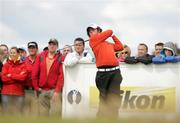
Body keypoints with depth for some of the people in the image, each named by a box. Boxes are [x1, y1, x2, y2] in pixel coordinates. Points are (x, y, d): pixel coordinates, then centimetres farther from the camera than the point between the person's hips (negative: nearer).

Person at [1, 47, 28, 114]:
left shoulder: (23, 65, 6)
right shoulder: (6, 65, 9)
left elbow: (23, 77, -9)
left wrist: (10, 75, -5)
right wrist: (17, 77, -6)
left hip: (19, 93, -1)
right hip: (6, 93, 1)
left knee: (18, 114, -1)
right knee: (6, 113, -1)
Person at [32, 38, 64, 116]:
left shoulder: (60, 58, -1)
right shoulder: (41, 56, 8)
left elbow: (61, 75, -8)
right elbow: (34, 72, 7)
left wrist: (57, 90, -15)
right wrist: (36, 87, 2)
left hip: (54, 90, -3)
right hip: (42, 90, 3)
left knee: (55, 113, -10)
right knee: (43, 113, 8)